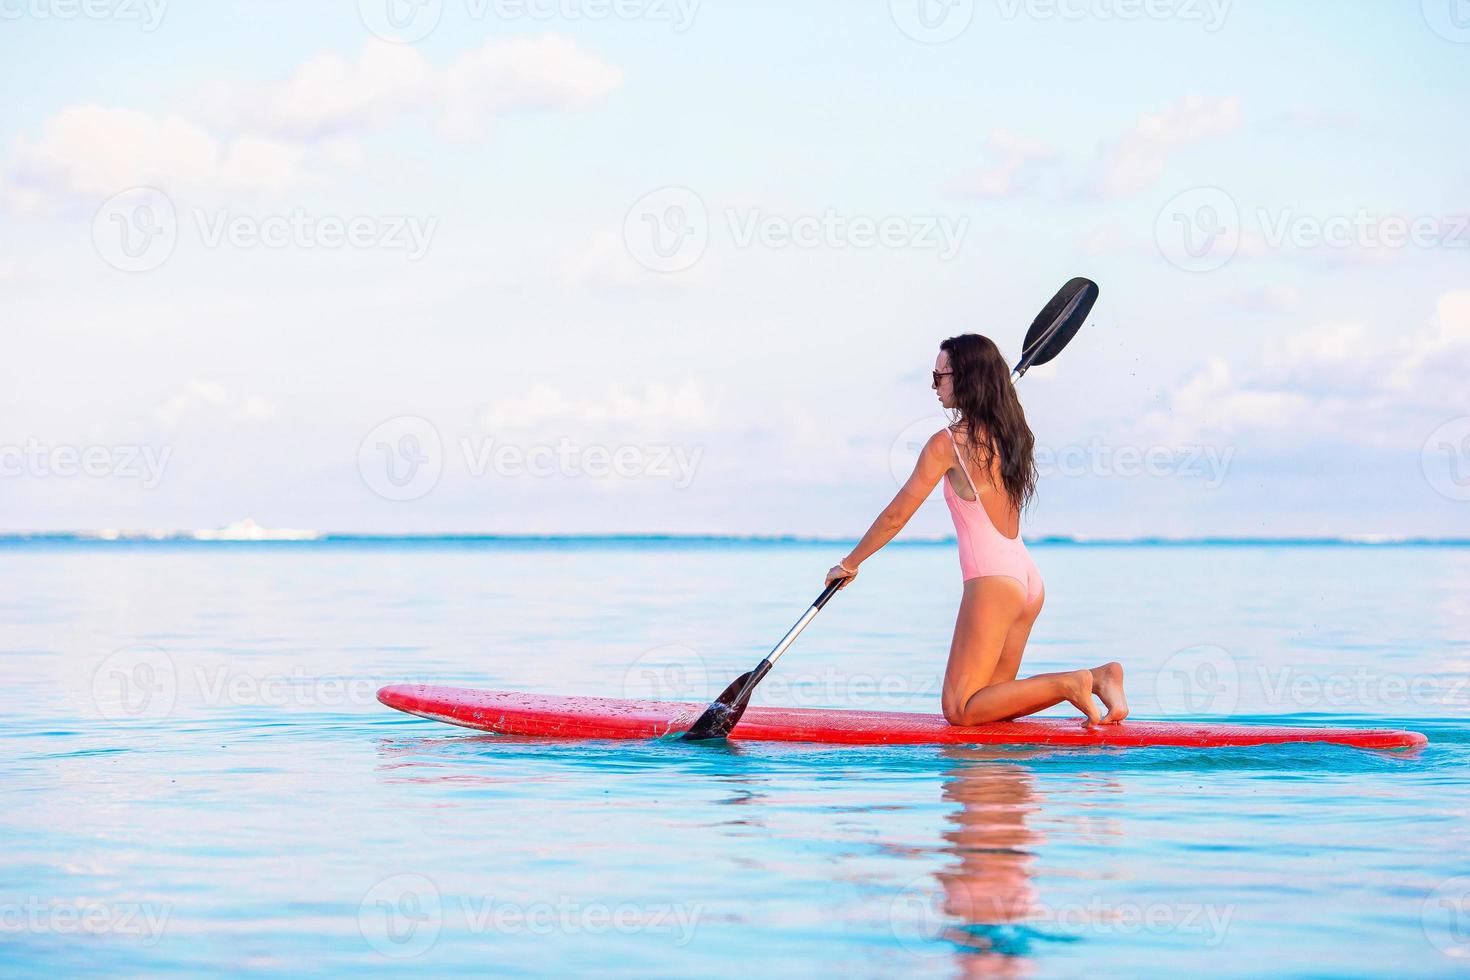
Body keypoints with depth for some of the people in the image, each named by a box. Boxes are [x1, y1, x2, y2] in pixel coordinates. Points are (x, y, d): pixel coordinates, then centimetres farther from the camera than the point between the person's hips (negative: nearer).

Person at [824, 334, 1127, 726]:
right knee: (990, 702, 14)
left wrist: (850, 563, 6)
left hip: (992, 579, -8)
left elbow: (896, 517, -4)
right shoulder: (1011, 433, 11)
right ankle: (1097, 677, 0)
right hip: (1029, 578, 8)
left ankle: (1068, 684, -17)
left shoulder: (947, 443, -10)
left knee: (960, 710, -5)